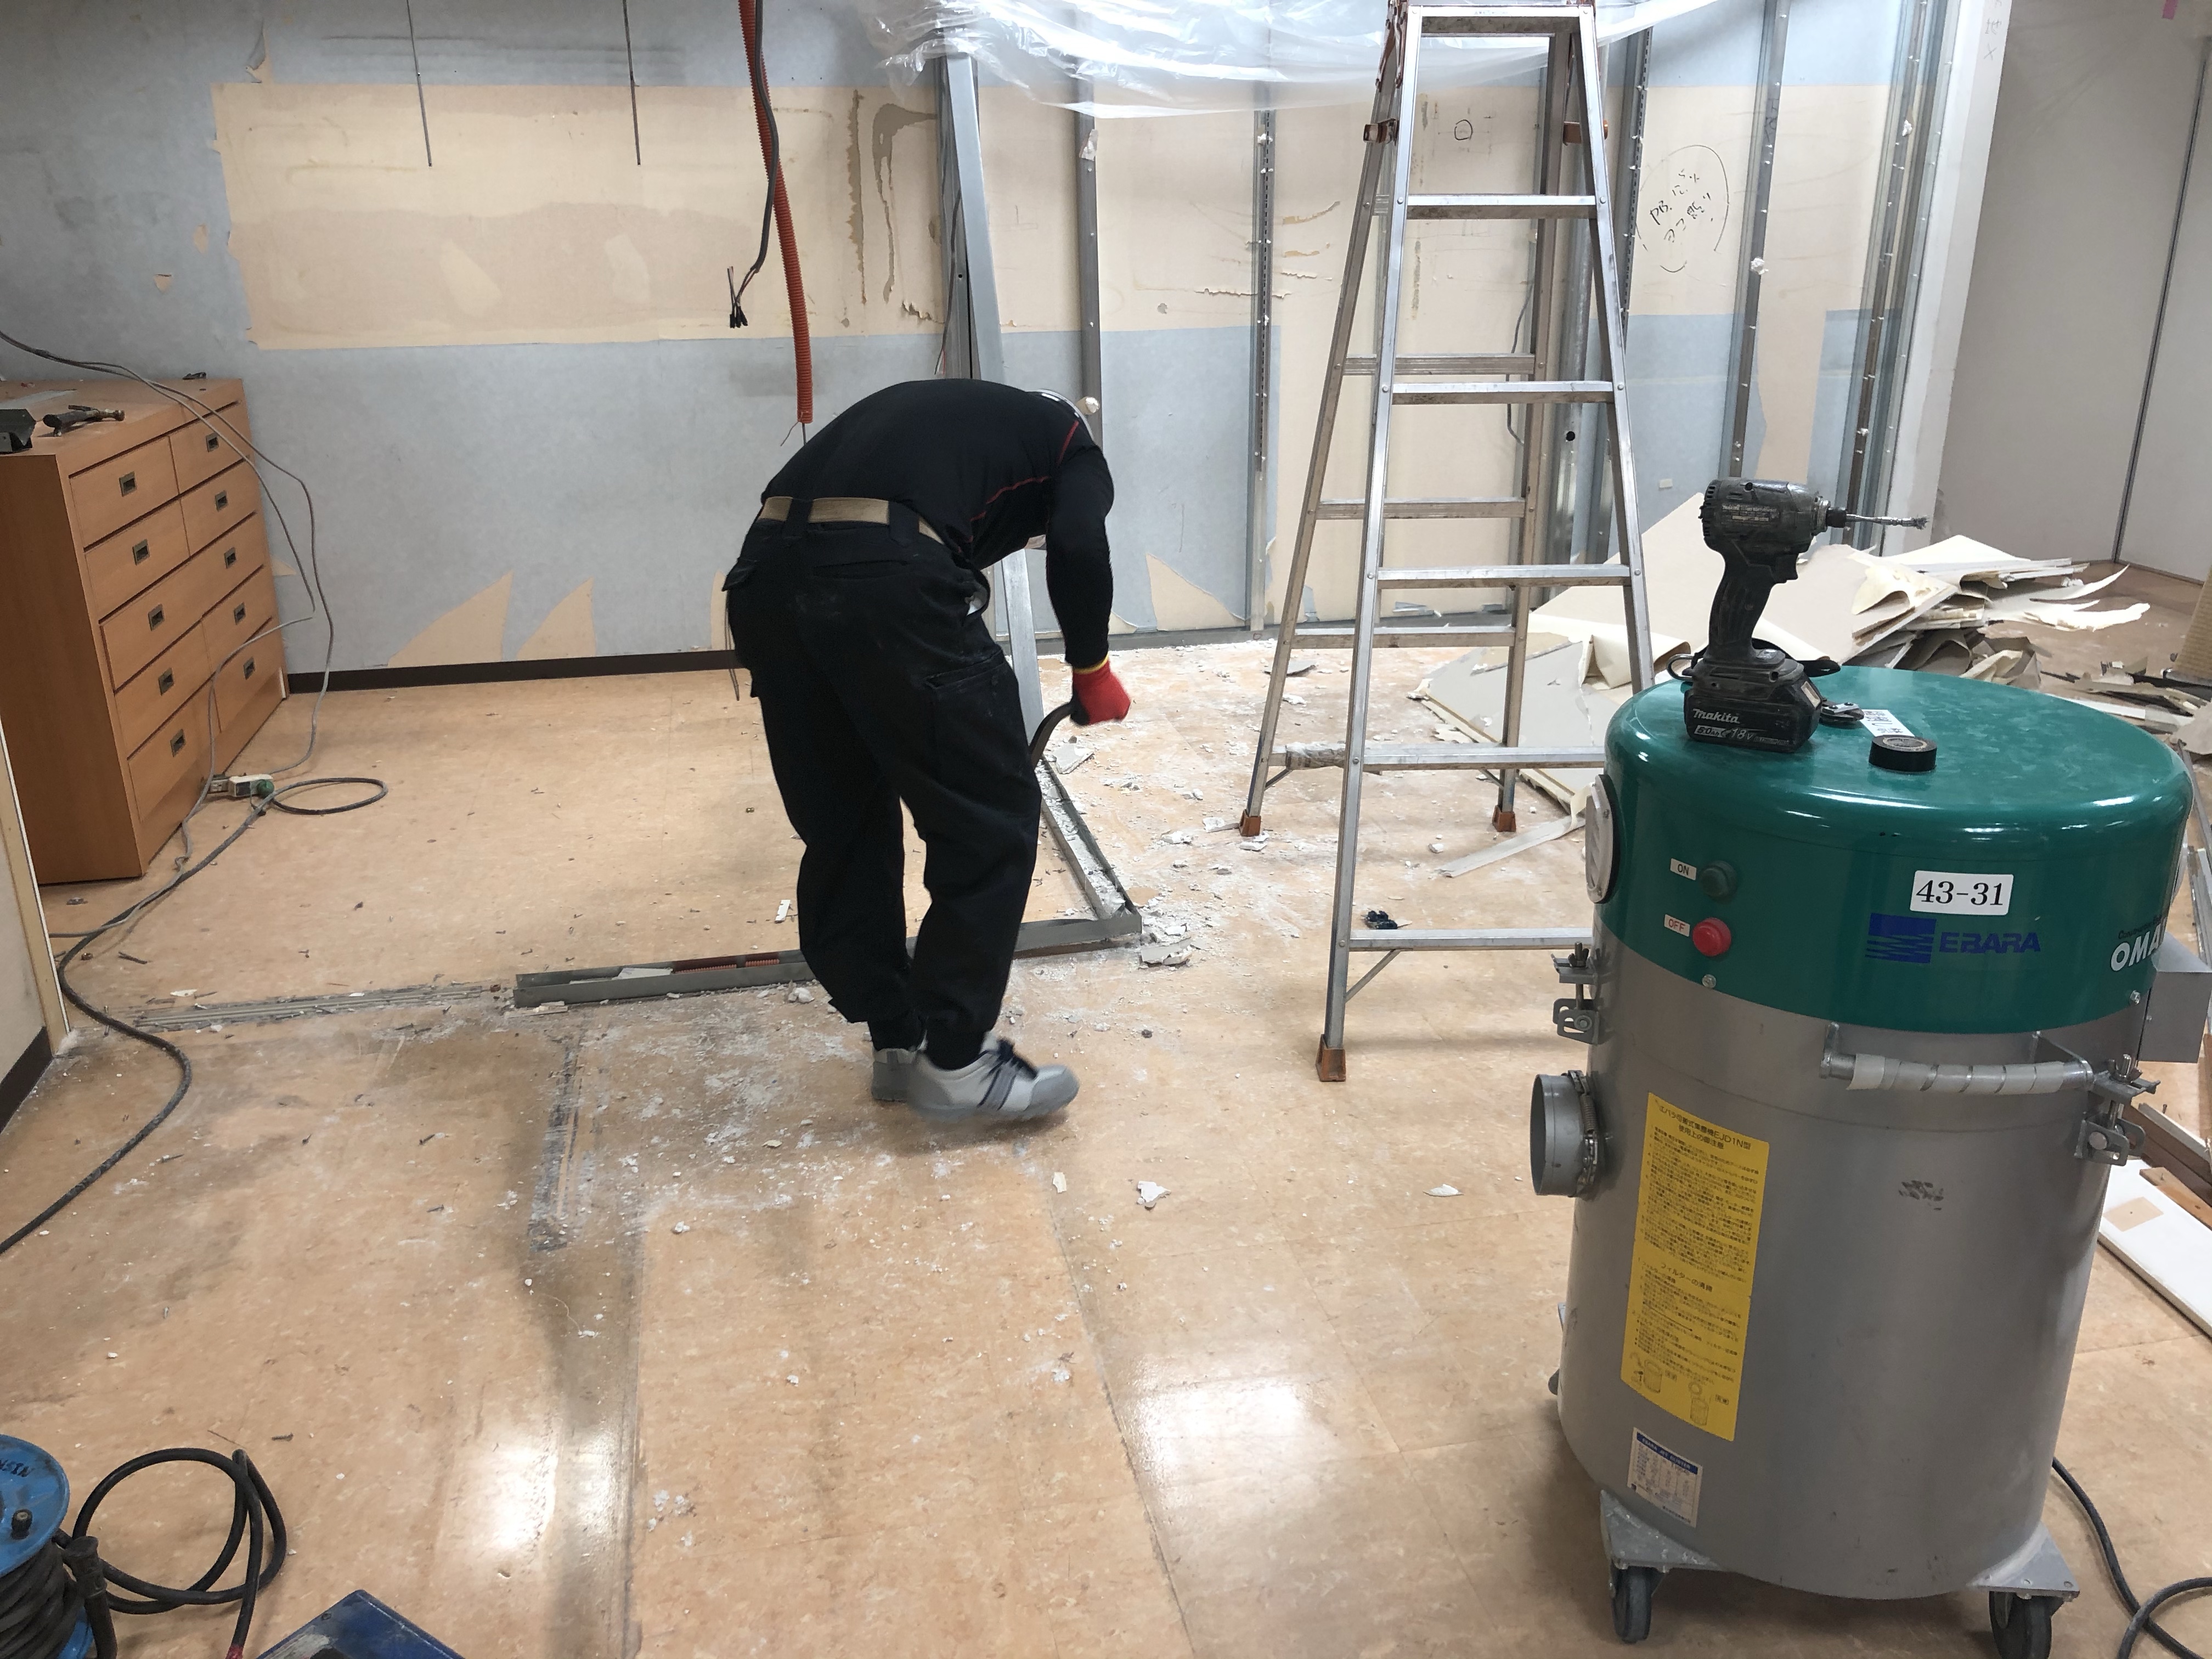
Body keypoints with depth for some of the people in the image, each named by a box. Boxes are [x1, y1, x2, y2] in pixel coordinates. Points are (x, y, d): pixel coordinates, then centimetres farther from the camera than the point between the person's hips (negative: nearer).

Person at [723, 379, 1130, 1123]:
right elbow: (1076, 546, -3)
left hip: (766, 570, 7)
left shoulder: (933, 409, 40)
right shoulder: (1066, 438, 22)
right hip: (884, 581, -7)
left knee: (842, 830, 20)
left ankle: (896, 1041, 30)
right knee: (991, 820, 8)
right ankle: (953, 1060, 15)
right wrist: (1093, 669, 14)